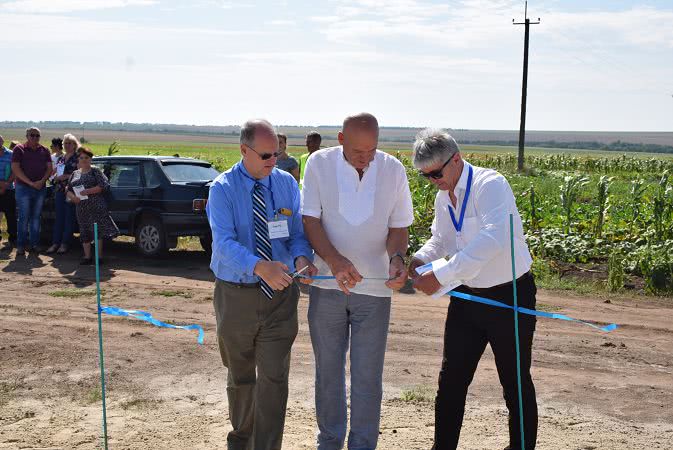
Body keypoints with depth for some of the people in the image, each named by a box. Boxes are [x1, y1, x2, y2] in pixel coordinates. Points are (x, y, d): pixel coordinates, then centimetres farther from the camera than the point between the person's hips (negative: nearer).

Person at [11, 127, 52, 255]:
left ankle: (34, 244, 12)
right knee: (24, 217, -5)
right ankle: (21, 245, -1)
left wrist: (42, 181, -10)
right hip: (23, 188, -3)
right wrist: (31, 183, -15)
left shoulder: (44, 151, 11)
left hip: (41, 188, 3)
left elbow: (49, 168, 8)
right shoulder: (19, 149, 0)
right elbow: (15, 169, -8)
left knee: (36, 217, 7)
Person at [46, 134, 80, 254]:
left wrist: (67, 176, -17)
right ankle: (55, 243, 8)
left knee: (69, 217, -2)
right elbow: (54, 172, 22)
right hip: (59, 190, 6)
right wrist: (56, 177, 0)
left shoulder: (78, 157, -3)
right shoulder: (60, 158, 16)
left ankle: (64, 244, 3)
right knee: (59, 217, 6)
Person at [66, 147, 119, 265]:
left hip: (96, 206, -5)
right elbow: (68, 190, 17)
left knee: (98, 230, -7)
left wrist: (88, 191, -16)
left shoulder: (95, 171, 3)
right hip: (81, 208, 5)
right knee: (85, 232, 7)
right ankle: (87, 256, 14)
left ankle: (99, 256, -3)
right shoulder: (75, 174, 18)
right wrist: (72, 197, -5)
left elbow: (104, 186, -9)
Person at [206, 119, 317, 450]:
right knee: (240, 376, 18)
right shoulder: (222, 189, -10)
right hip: (236, 295, -1)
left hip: (280, 293, 1)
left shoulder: (287, 184, 0)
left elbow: (298, 232, 2)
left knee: (274, 378, -2)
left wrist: (301, 257, -22)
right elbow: (224, 242, -21)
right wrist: (259, 266, -39)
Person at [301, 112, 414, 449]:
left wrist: (397, 258, -21)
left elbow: (398, 227, 1)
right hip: (327, 284, 0)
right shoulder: (319, 164, -9)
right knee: (328, 370, 14)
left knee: (368, 376, 5)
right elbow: (310, 221, -9)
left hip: (375, 286, 0)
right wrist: (336, 261, -25)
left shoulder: (393, 170, -6)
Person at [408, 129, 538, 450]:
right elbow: (441, 240, 19)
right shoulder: (443, 197, 5)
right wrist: (420, 259, -5)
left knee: (516, 385, 7)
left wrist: (440, 276, -34)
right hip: (467, 297, 7)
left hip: (509, 297, -7)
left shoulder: (490, 185, -20)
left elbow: (493, 240, -35)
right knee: (451, 381, 12)